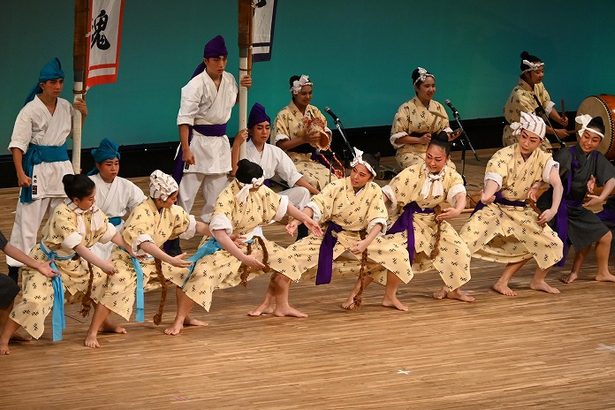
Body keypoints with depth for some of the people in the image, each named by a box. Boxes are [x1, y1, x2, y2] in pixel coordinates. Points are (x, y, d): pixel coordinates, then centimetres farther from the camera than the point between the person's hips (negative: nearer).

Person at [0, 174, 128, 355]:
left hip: (72, 263, 8)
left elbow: (111, 233, 3)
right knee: (34, 300, -23)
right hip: (46, 262, -8)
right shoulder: (63, 213, -29)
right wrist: (102, 264, -30)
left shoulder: (93, 211, -7)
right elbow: (77, 246, -31)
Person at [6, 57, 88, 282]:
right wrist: (20, 174, -21)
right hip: (37, 168, -6)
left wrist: (83, 115, 5)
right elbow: (17, 144, -12)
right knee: (28, 218, -6)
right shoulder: (31, 110, -11)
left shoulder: (65, 107, 6)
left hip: (62, 165, 6)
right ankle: (15, 267, -2)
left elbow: (74, 132, 24)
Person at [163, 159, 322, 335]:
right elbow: (219, 233, -42)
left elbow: (282, 204, 5)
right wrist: (243, 257, -44)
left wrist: (306, 220, 11)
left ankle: (282, 307, 23)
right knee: (201, 275, -30)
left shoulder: (260, 192, -12)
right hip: (223, 246, -7)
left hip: (251, 244, 7)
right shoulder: (226, 198, -32)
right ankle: (179, 321, -19)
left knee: (284, 259, 4)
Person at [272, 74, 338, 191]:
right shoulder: (284, 115, -5)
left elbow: (327, 141, 11)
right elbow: (280, 145, -11)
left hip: (314, 159, 5)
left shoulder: (315, 112, 11)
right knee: (313, 182, -30)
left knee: (334, 180, -20)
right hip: (295, 161, -5)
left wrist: (320, 132, -11)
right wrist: (304, 139, -20)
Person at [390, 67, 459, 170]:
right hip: (411, 152, -4)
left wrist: (449, 136, -7)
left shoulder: (438, 107, 11)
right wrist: (419, 140, -18)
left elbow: (445, 130, 18)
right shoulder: (406, 109, -5)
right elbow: (396, 137, -7)